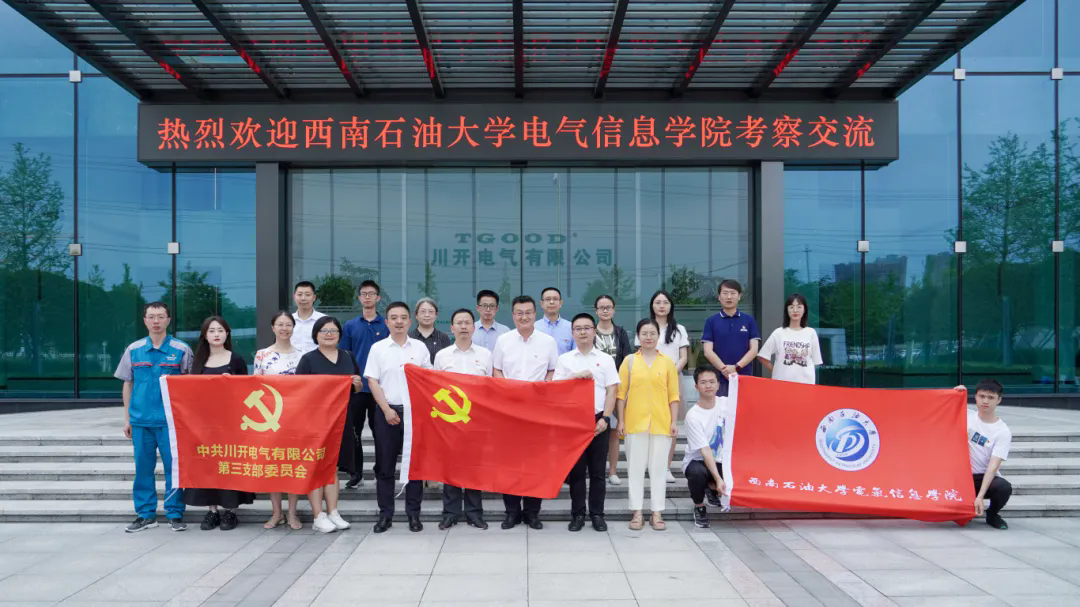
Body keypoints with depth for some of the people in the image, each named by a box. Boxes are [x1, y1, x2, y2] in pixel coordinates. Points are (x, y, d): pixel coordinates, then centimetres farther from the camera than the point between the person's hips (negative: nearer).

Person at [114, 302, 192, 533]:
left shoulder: (181, 350, 1)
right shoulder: (133, 350, 8)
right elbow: (127, 383, 14)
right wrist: (127, 418, 11)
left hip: (170, 419, -2)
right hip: (140, 418, 2)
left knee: (173, 466, 0)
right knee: (143, 467, 7)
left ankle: (175, 514, 10)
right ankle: (145, 514, 18)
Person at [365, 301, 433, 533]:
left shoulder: (419, 347, 6)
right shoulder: (378, 348, 3)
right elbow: (373, 381, 0)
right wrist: (387, 410, -9)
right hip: (387, 411, 0)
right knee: (385, 465, 3)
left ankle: (413, 513, 12)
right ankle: (385, 514, 12)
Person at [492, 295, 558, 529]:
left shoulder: (548, 341, 6)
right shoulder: (503, 340, 7)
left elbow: (554, 371, 11)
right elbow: (496, 371, 11)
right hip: (508, 406, 1)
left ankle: (532, 511, 10)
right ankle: (512, 511, 10)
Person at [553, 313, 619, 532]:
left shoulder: (606, 359, 6)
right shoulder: (564, 360, 6)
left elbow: (611, 392, 2)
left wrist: (605, 418, -7)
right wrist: (576, 376, -14)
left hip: (598, 420, 0)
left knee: (597, 470, 4)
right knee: (576, 470, 4)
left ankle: (597, 514, 12)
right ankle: (577, 514, 12)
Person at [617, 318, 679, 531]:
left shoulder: (667, 363, 6)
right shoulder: (629, 361, 4)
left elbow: (673, 396, 6)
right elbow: (621, 394, 4)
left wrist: (674, 422, 0)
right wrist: (620, 421, -1)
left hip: (661, 424, 0)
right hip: (635, 423, 0)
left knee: (658, 468, 5)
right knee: (635, 468, 5)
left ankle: (657, 513, 13)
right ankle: (637, 512, 13)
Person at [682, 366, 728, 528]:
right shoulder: (693, 416, -22)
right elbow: (705, 451, -25)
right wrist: (718, 479, -34)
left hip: (720, 461, 5)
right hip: (696, 461, -5)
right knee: (698, 472, -39)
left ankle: (711, 488, 13)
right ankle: (699, 507, -6)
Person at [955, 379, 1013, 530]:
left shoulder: (1003, 432, -11)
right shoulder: (965, 415, -2)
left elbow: (993, 466, -19)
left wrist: (980, 497, -29)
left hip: (985, 477, -1)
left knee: (1004, 487, -34)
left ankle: (992, 514, 1)